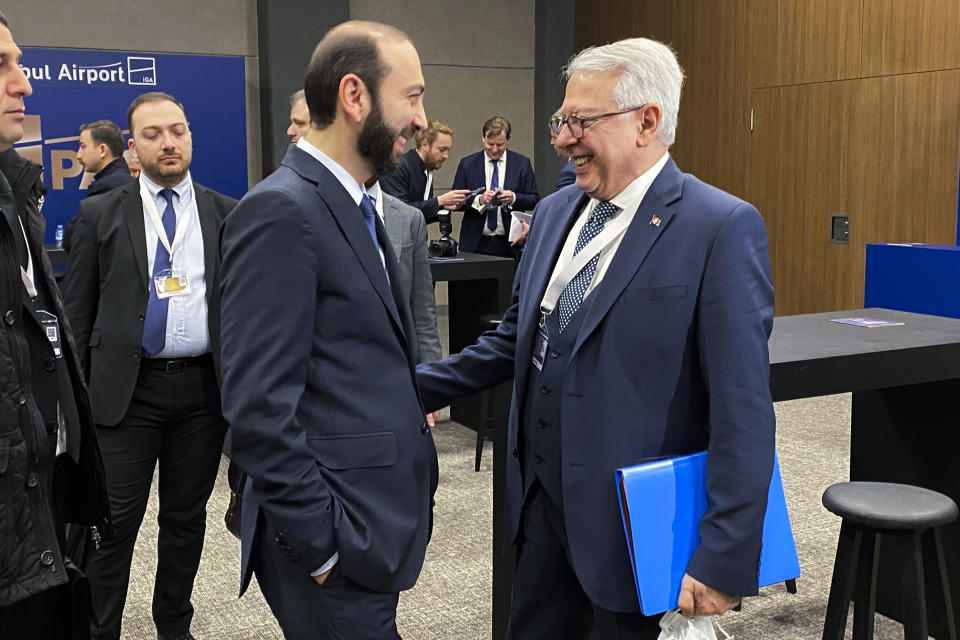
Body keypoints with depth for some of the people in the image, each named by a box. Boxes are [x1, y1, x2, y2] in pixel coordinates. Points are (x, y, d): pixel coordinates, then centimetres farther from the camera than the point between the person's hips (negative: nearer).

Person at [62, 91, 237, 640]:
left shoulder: (228, 215, 6)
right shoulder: (101, 215, 3)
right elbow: (76, 312, 4)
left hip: (204, 387, 2)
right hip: (126, 389, -1)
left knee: (187, 517, 14)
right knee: (113, 523, 1)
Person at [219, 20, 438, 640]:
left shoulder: (355, 206, 12)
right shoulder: (281, 211, -18)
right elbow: (260, 406, -22)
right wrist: (323, 546, -19)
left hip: (377, 530, 9)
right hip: (338, 545, -9)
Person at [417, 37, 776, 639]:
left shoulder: (722, 228, -16)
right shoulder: (555, 212, 7)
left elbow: (743, 412, -19)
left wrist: (724, 561, -20)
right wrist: (417, 385, 7)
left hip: (633, 522, -6)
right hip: (542, 500, 7)